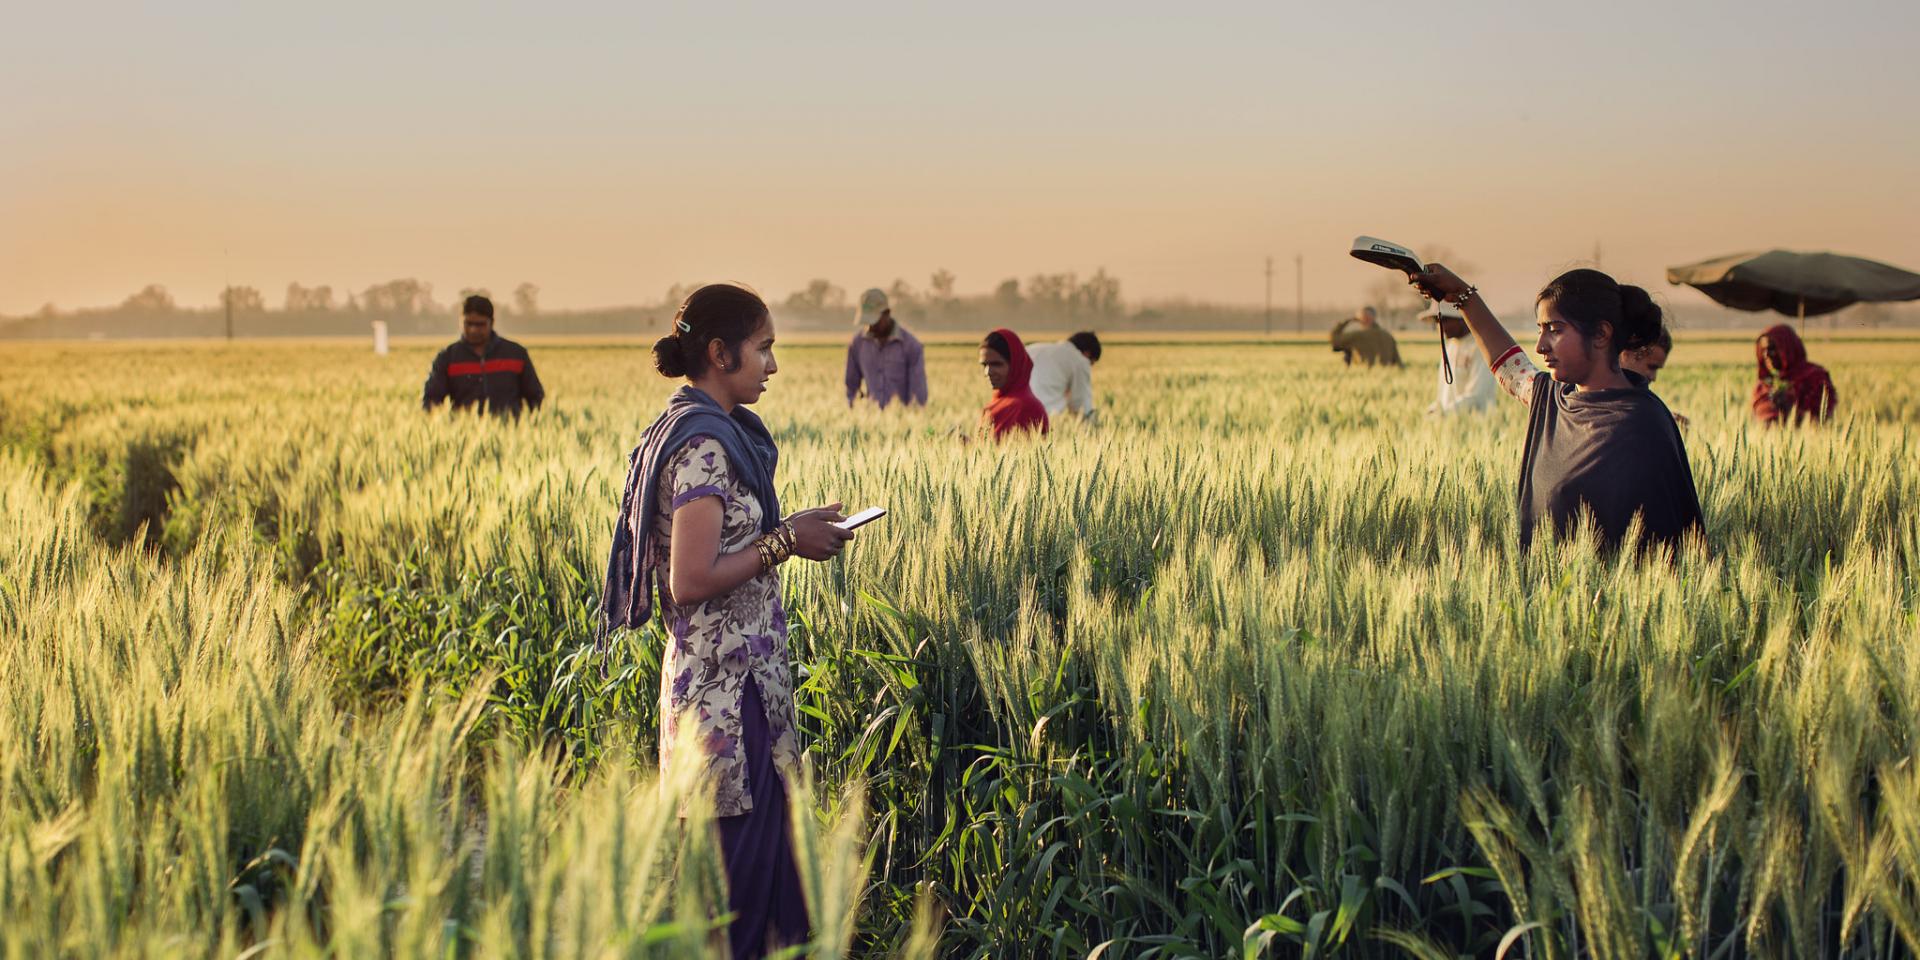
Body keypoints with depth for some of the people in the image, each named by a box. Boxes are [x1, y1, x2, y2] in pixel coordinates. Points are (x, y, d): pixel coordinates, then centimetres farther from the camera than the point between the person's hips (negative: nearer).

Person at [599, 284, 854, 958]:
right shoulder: (705, 445, -18)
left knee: (765, 842, 14)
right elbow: (691, 581, -23)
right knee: (737, 846, -3)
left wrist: (785, 529, 10)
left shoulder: (688, 430, 12)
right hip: (729, 681, -10)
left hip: (724, 670, 10)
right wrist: (785, 542, -16)